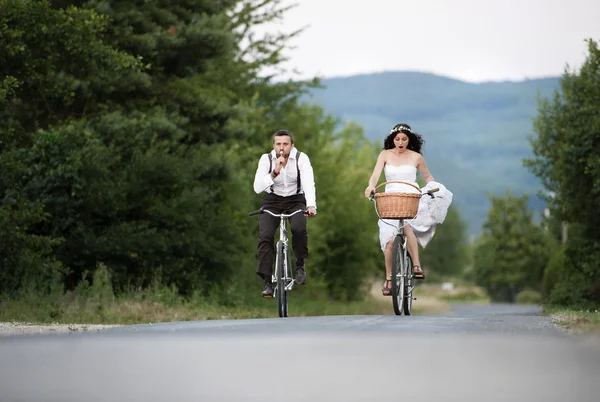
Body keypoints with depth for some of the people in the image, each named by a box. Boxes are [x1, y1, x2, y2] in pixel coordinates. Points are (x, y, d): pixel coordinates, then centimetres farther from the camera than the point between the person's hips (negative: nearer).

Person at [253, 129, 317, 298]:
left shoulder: (301, 158, -17)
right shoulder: (266, 159, -15)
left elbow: (308, 183, -30)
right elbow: (257, 188, -24)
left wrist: (311, 205, -47)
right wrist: (275, 172, -37)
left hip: (295, 200, -1)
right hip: (272, 201, 1)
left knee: (299, 228, -30)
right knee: (265, 236, -20)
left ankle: (300, 265, -5)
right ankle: (267, 282, -12)